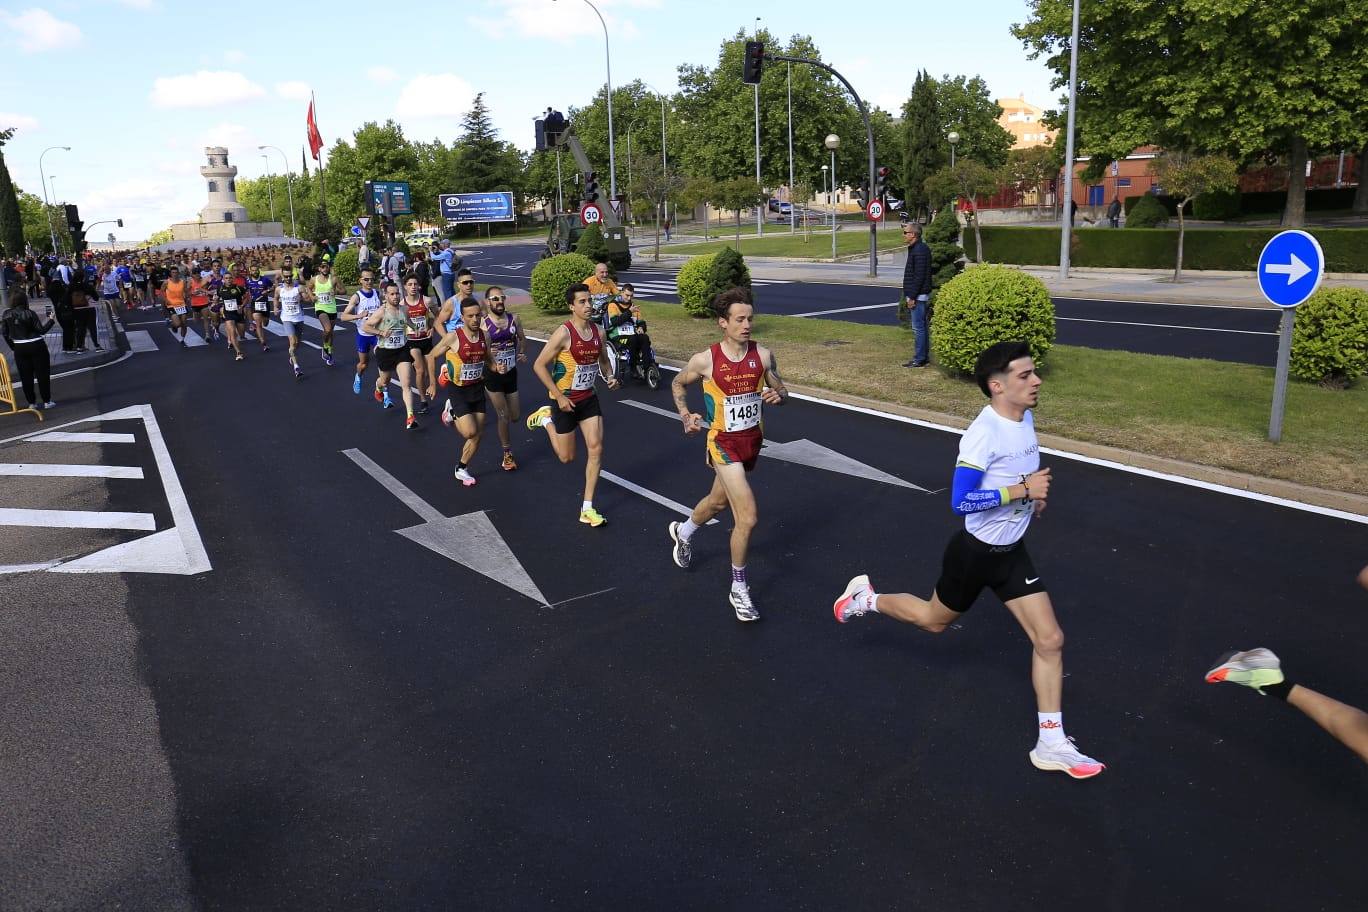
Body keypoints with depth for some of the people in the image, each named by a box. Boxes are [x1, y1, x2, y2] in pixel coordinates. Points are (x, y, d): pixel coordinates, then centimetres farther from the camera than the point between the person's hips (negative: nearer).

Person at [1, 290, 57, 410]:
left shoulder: (6, 315, -2)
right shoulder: (29, 313, -15)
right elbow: (41, 330, -12)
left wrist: (12, 346, 14)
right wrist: (51, 320, 1)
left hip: (19, 348, 4)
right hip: (36, 346, -4)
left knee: (26, 376, 11)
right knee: (42, 374, 5)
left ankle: (32, 403, 16)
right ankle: (47, 401, 8)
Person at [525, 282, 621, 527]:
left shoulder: (598, 332, 1)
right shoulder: (564, 333, -19)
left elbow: (603, 360, 20)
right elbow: (539, 366, -16)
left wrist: (609, 378, -2)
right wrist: (559, 397, -19)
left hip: (589, 399, 5)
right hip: (566, 401, -5)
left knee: (596, 449, -5)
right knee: (567, 457, 7)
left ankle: (587, 509, 4)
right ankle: (546, 418, 35)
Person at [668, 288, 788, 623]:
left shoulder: (763, 355, -8)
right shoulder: (705, 360, -16)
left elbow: (782, 390, 5)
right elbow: (678, 383, 4)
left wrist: (778, 395, -18)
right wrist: (685, 416, -9)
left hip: (753, 439, 5)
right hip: (724, 442, -5)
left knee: (719, 501, 27)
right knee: (747, 517, -16)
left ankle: (683, 532, 59)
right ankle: (739, 589, 4)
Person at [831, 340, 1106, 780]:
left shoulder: (1025, 418, -1)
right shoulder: (983, 433, -27)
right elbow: (960, 502, -30)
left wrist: (1034, 493, 3)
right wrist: (1021, 490, -31)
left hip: (1013, 551, 7)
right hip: (975, 551, -7)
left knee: (1050, 640, 2)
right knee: (935, 619, 17)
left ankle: (1051, 745, 13)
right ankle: (867, 598, 43)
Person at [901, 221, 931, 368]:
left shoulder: (920, 250, -16)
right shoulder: (915, 249, 16)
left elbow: (919, 276, -21)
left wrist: (912, 297, -21)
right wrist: (909, 295, 19)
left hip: (918, 296, -11)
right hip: (918, 296, 11)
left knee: (919, 328, -7)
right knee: (922, 327, 13)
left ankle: (919, 359, -5)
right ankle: (924, 356, 19)